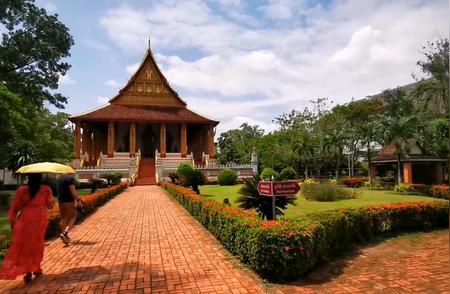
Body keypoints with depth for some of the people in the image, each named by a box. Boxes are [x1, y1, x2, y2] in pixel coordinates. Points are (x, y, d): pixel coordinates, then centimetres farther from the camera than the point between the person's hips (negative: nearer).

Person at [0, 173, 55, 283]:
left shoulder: (21, 190, -4)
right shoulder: (46, 189, -5)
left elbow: (14, 207, 0)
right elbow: (50, 205, 6)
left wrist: (12, 221, 10)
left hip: (24, 220, 0)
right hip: (40, 220, 1)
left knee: (23, 245, 9)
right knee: (37, 245, 15)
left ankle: (28, 271, 1)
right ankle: (36, 268, 25)